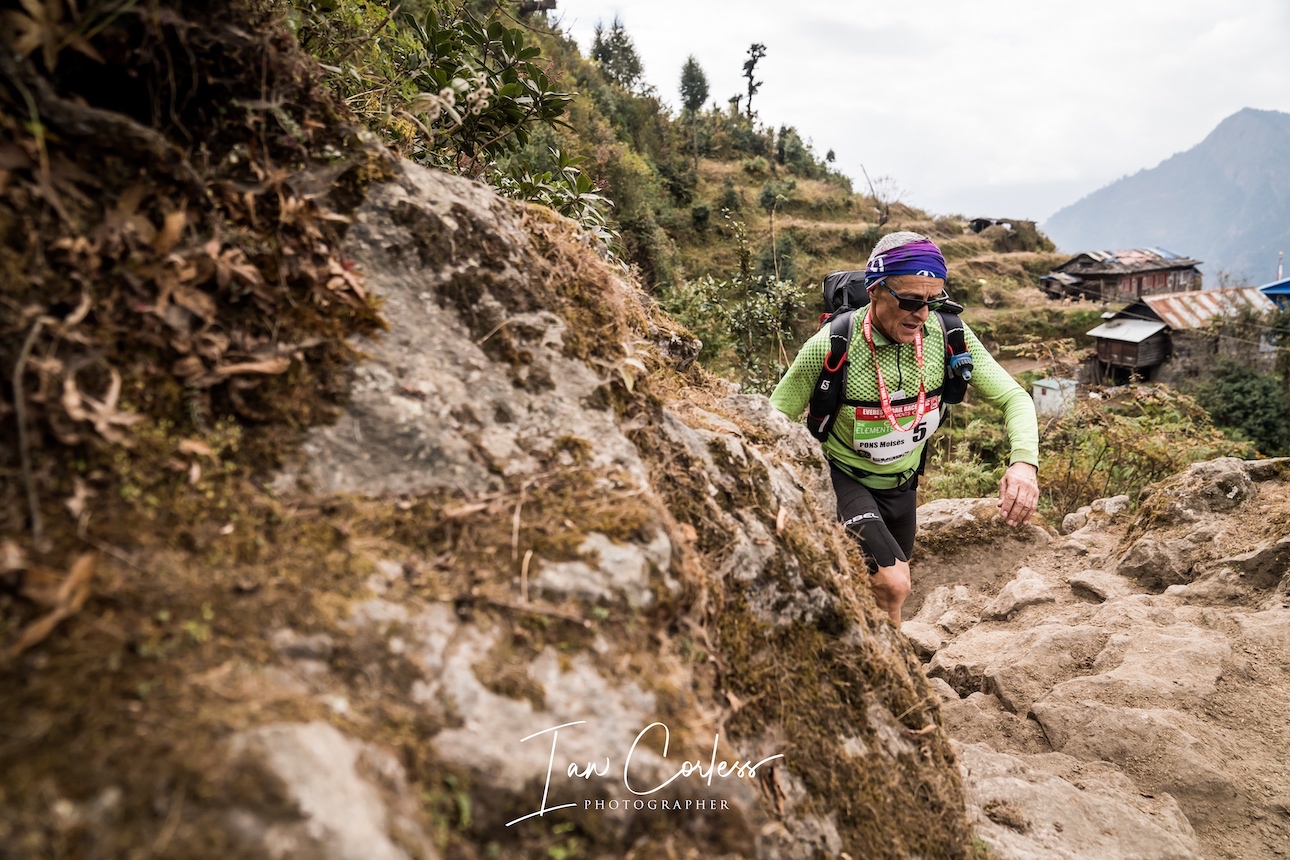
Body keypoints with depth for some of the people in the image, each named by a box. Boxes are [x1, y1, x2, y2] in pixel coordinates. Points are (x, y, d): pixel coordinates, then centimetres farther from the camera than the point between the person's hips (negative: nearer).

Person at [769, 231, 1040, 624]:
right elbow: (775, 420, -16)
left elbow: (1013, 396, -13)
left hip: (902, 483, 5)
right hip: (844, 478, -5)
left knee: (888, 587, 21)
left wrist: (1024, 461, -32)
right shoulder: (830, 346, -27)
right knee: (893, 585, -23)